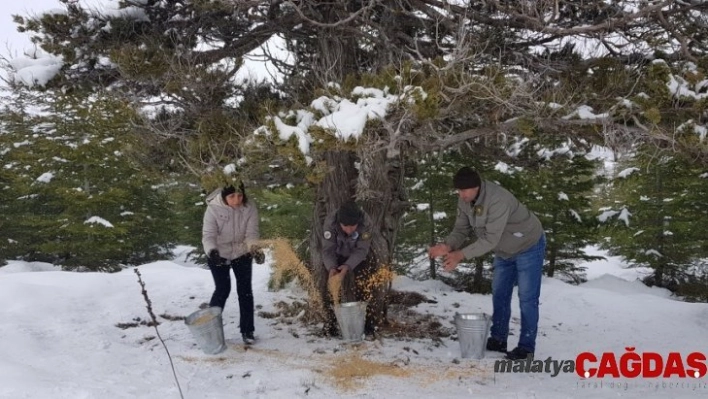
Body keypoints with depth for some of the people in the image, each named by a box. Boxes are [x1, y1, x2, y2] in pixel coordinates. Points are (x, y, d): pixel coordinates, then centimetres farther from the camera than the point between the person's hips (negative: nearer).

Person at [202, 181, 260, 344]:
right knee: (222, 290, -3)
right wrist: (212, 251, -47)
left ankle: (247, 330, 15)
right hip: (218, 255, -2)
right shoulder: (213, 209, -25)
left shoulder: (250, 208, -19)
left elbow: (252, 233, -20)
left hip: (242, 254, 2)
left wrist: (255, 248, -41)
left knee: (245, 291, 3)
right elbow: (208, 235, -27)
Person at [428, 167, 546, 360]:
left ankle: (526, 346, 5)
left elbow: (490, 239, -38)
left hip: (528, 247, -8)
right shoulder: (464, 201, -12)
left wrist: (461, 254, -40)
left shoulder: (498, 200, -38)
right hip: (505, 251, 8)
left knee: (527, 298, -4)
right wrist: (447, 246, -29)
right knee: (499, 294, 12)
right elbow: (461, 229, -9)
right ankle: (498, 339, 23)